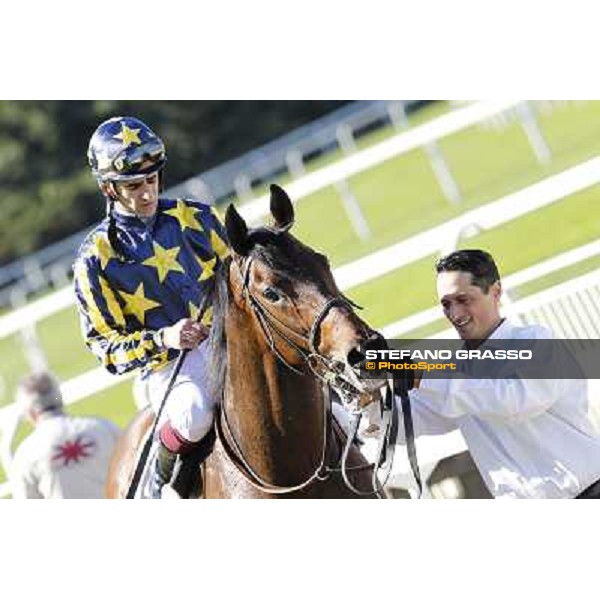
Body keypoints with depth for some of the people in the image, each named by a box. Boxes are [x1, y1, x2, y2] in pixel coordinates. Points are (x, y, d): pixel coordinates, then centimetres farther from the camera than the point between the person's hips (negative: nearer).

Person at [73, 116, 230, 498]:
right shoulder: (96, 258, 0)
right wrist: (162, 339, -18)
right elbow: (107, 346, 0)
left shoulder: (194, 218, 10)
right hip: (168, 366, -3)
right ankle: (161, 475, -5)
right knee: (195, 414, -37)